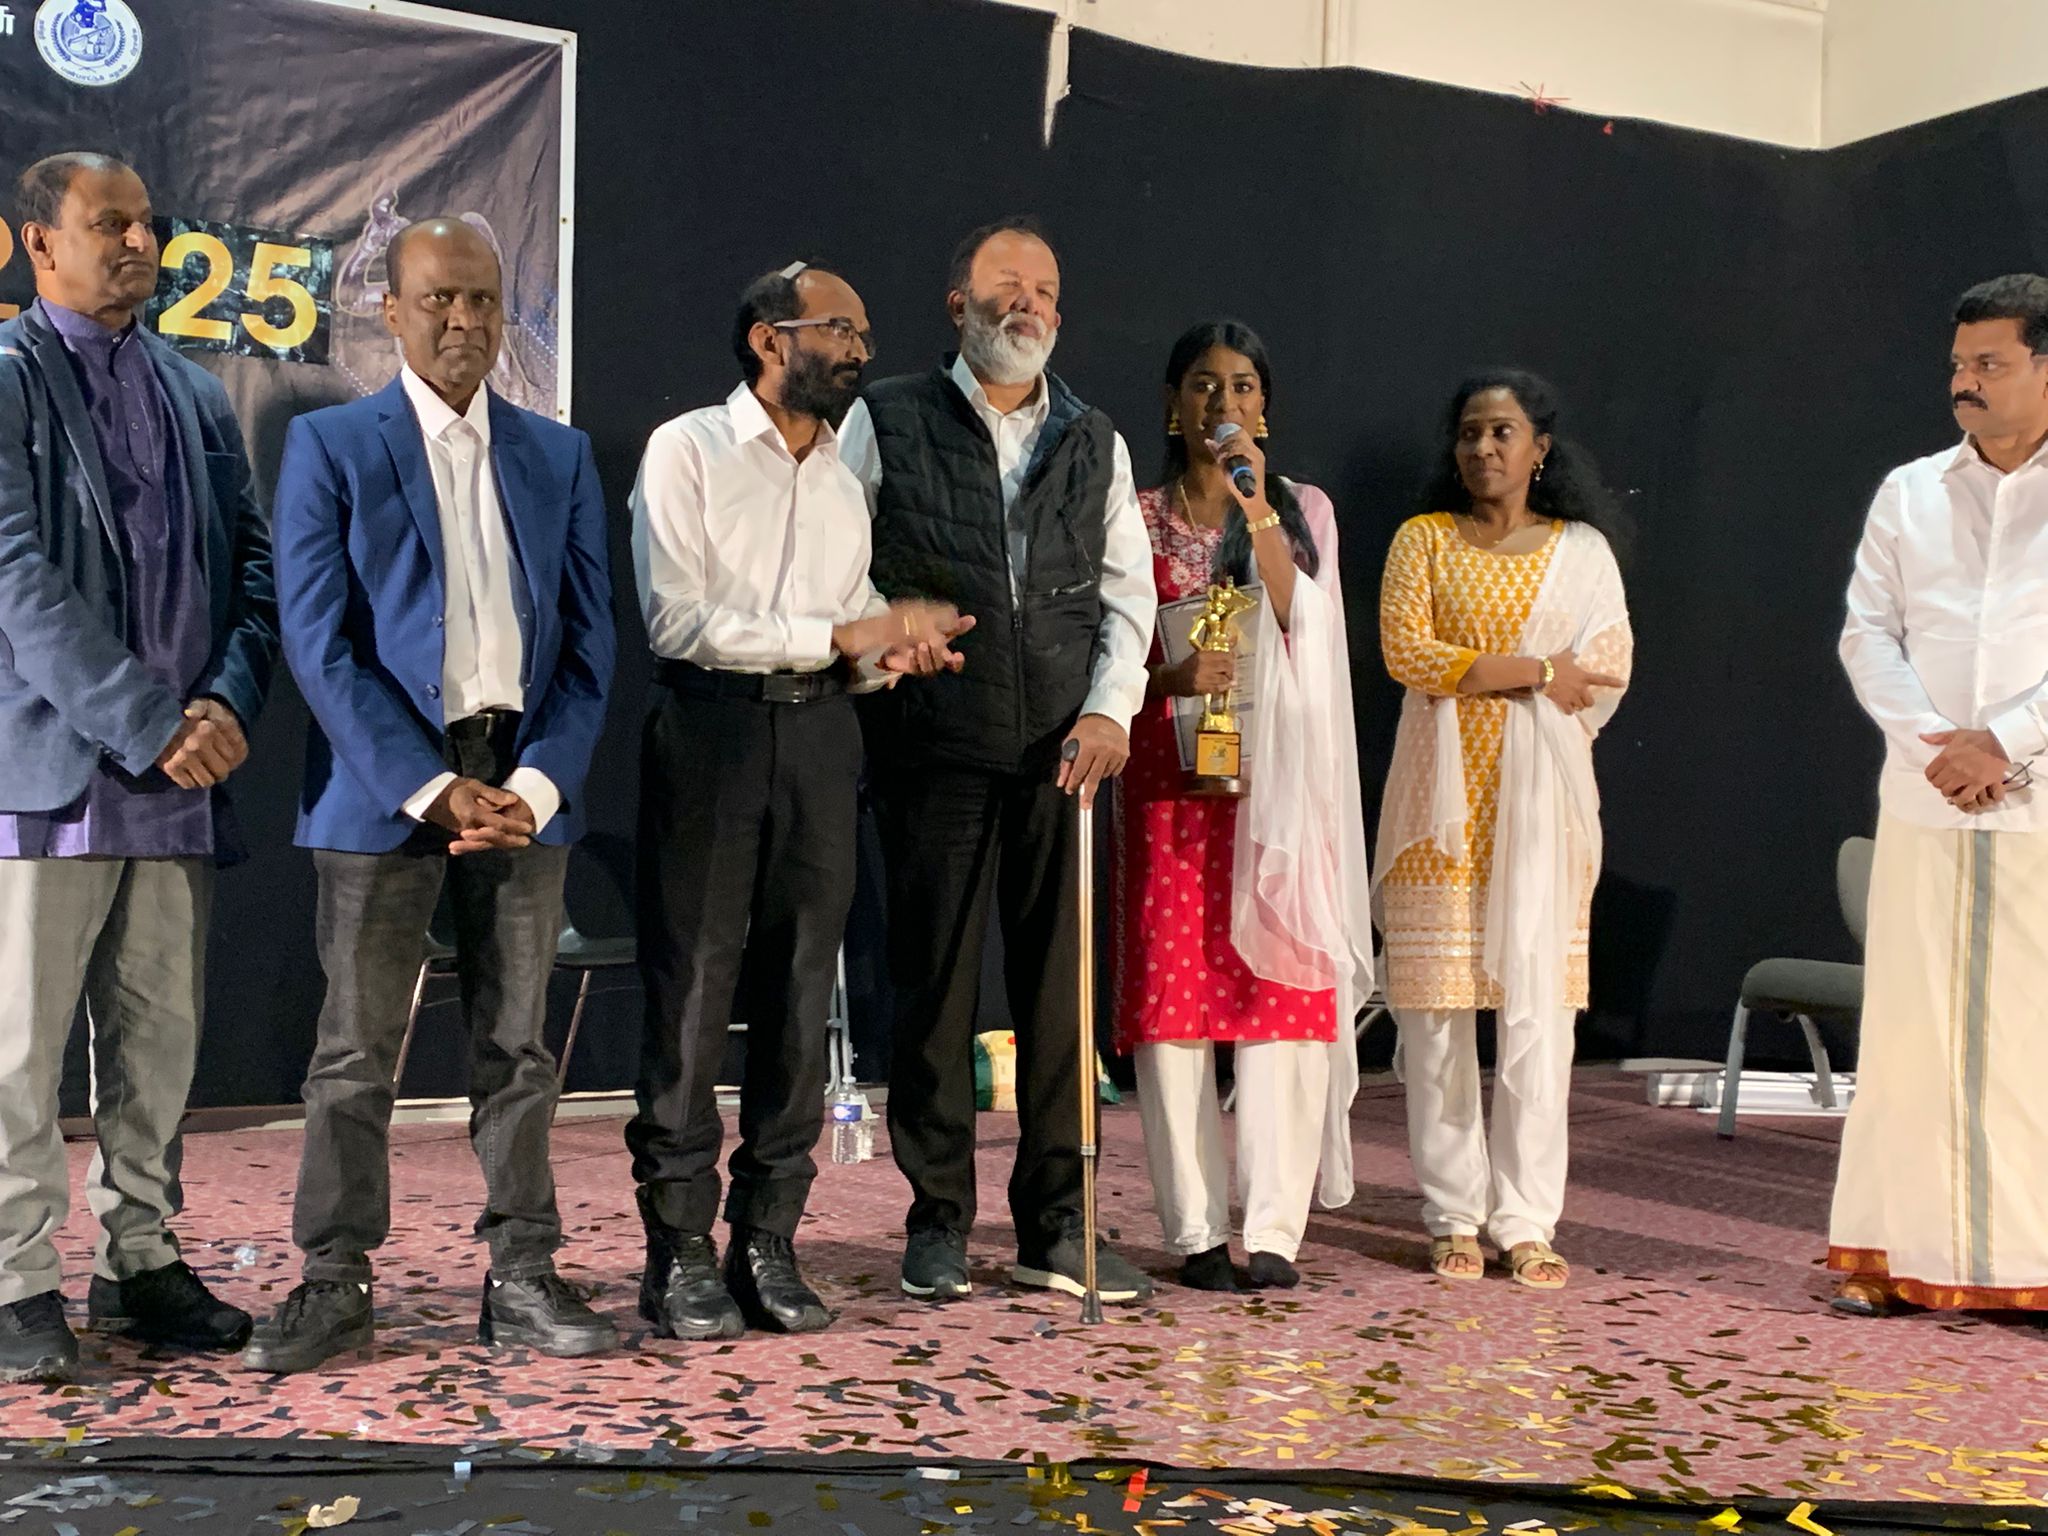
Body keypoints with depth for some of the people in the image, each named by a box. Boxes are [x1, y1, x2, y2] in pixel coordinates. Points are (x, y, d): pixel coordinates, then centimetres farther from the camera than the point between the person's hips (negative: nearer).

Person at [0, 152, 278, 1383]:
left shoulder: (197, 394, 17)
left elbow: (252, 560, 12)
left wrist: (227, 703, -6)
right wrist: (147, 724, -16)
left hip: (180, 773, 6)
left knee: (163, 1037, 10)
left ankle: (143, 1259, 20)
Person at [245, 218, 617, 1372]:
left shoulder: (561, 456, 12)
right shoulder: (331, 446, 2)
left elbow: (590, 642, 7)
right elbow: (322, 644, -6)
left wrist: (535, 785, -7)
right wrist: (433, 788, -14)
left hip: (525, 787, 3)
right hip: (385, 788, -2)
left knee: (518, 1048, 7)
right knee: (357, 1052, 3)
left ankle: (523, 1277, 16)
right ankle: (336, 1283, 14)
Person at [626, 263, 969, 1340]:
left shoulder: (847, 476, 17)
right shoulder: (688, 451, -1)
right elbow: (680, 620, -12)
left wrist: (894, 648, -5)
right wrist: (839, 635, -15)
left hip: (817, 734, 5)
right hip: (711, 727, -5)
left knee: (801, 993, 5)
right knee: (692, 990, -3)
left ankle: (768, 1242, 13)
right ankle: (680, 1251, 4)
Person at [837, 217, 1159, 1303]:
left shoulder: (1096, 444, 15)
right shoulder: (885, 421, 6)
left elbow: (1127, 592, 11)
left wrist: (1109, 709, -2)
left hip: (1061, 754, 3)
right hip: (932, 752, -2)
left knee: (1058, 987, 3)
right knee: (934, 985, 2)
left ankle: (1054, 1226, 12)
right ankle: (938, 1222, 13)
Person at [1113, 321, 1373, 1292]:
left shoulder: (1302, 509, 11)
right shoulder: (1135, 517, 10)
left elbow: (1296, 629, -4)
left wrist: (1257, 511, -12)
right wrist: (1171, 675, -12)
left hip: (1275, 783, 0)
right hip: (1170, 780, 0)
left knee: (1283, 989, -7)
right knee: (1170, 994, -4)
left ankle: (1274, 1229, -3)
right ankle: (1197, 1231, 3)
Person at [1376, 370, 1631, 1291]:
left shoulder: (1580, 548, 13)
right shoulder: (1422, 541, 11)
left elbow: (1608, 666, 1)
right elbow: (1404, 650, -5)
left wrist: (1471, 670, -6)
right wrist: (1537, 672, -9)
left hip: (1538, 801, 0)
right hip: (1441, 801, 0)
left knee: (1536, 1006, -4)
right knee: (1437, 1006, -1)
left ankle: (1526, 1223, 2)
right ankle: (1455, 1220, 7)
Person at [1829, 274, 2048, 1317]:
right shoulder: (1909, 494, 13)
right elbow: (1866, 631, 7)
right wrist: (1931, 740, -7)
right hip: (1924, 803, 3)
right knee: (1910, 1020, 4)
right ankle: (1895, 1252, 11)